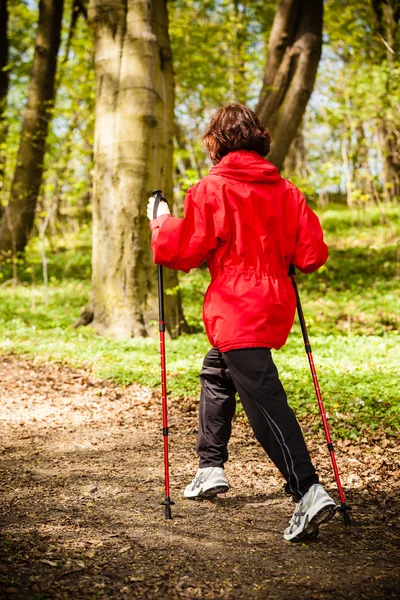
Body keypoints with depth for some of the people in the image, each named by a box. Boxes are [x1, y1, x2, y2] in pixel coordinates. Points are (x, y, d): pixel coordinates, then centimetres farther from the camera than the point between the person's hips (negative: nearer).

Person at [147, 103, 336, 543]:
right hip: (274, 305, 8)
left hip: (237, 312, -8)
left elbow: (186, 250, -11)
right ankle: (211, 467, 34)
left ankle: (309, 493, -22)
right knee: (216, 374, 27)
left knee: (265, 402, -12)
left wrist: (161, 222, 8)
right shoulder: (285, 191, 8)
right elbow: (312, 252, 4)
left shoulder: (211, 189, -8)